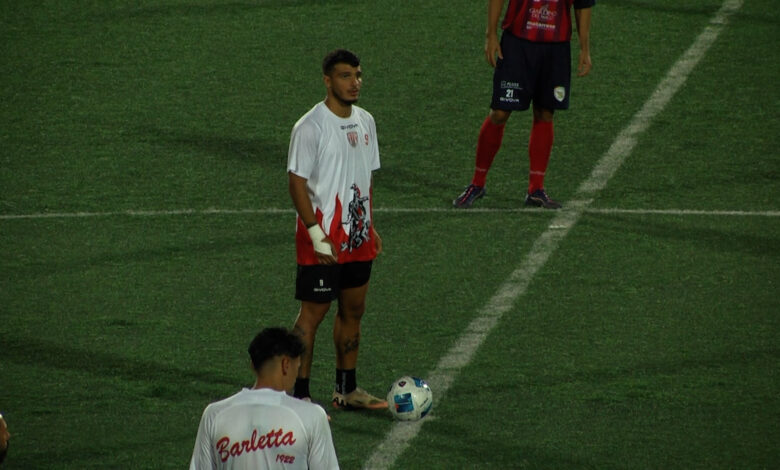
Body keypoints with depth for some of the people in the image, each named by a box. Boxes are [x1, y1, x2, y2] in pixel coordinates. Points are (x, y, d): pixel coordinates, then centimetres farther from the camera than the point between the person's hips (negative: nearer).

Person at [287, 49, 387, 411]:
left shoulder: (365, 122, 9)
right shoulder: (311, 127, -14)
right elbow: (297, 183, -15)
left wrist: (370, 225, 15)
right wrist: (317, 236, -19)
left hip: (358, 237, 8)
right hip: (322, 238, -7)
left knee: (353, 310, 13)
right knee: (313, 312, -5)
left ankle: (347, 390, 24)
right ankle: (299, 394, -1)